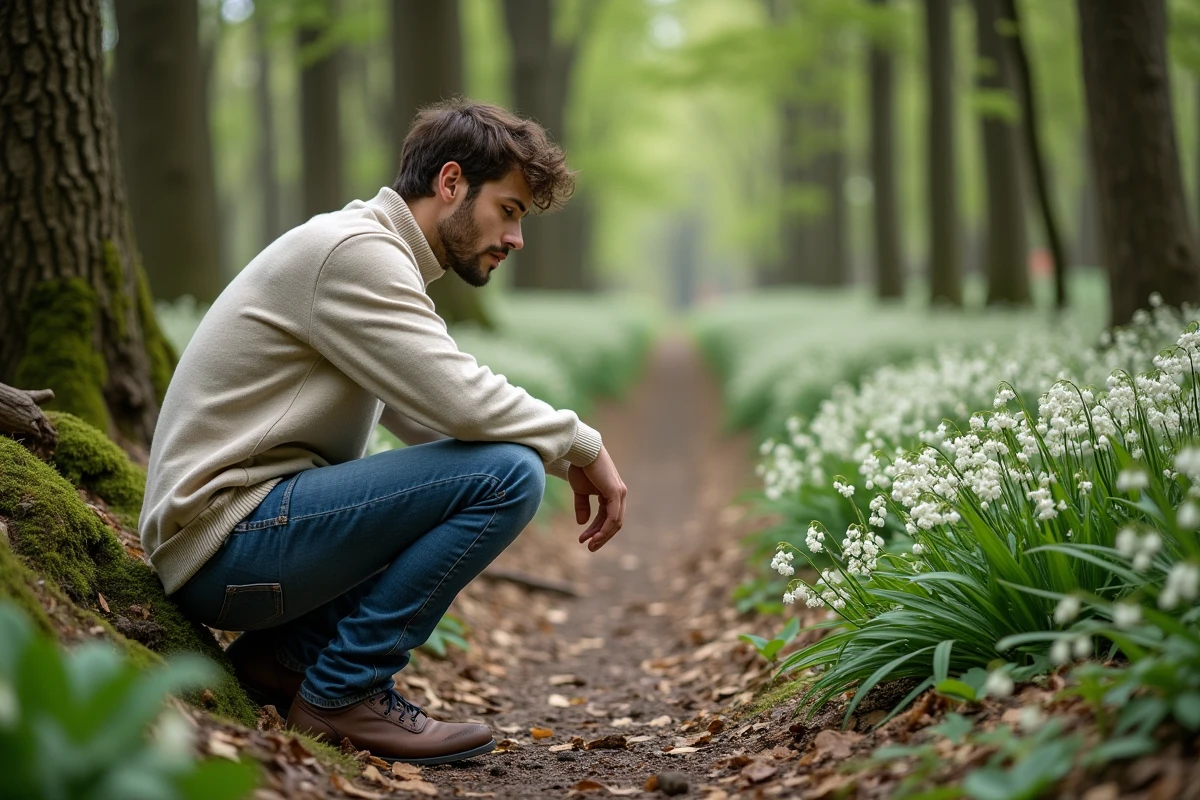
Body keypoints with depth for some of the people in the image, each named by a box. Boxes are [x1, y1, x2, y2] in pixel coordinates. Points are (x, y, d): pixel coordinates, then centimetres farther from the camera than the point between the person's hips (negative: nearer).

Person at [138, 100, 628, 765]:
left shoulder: (379, 259, 18)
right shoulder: (354, 249, -14)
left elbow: (435, 416, 20)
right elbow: (464, 400, -23)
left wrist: (567, 453, 5)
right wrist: (582, 446, -7)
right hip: (226, 542, -10)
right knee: (506, 474, -18)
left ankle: (286, 655, 12)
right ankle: (343, 691, -9)